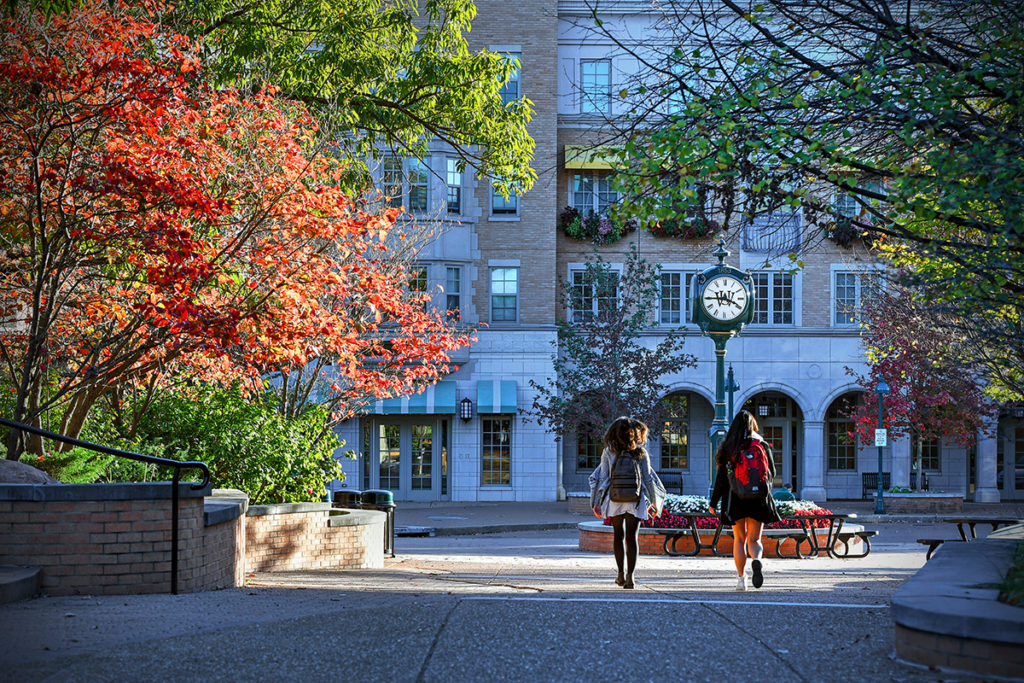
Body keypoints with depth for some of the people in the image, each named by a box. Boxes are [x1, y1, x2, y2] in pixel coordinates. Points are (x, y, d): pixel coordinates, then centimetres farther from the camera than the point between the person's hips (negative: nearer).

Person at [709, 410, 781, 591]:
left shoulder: (729, 448, -3)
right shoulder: (762, 445, -1)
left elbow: (721, 477, -4)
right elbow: (772, 473, 6)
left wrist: (714, 502, 1)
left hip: (735, 499, 0)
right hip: (758, 500, 0)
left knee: (739, 539, 11)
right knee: (754, 539, 6)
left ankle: (741, 578, 5)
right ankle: (756, 559, -26)